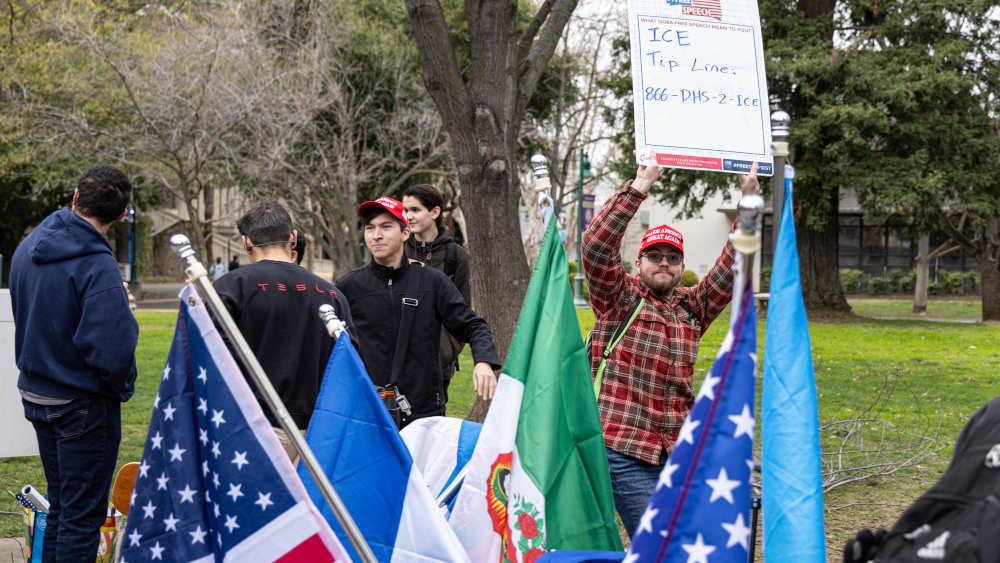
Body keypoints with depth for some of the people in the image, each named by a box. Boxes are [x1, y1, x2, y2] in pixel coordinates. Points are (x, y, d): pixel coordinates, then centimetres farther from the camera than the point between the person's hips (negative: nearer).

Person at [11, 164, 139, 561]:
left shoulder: (27, 248, 2)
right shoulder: (97, 266, -24)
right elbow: (112, 350, -29)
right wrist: (122, 387, -10)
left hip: (36, 395, 8)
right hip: (83, 406, -8)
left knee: (60, 508, 20)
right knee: (84, 515, 2)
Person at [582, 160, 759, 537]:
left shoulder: (693, 308, 16)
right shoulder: (618, 297, 2)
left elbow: (731, 269, 12)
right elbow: (596, 246, -12)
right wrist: (637, 190, -17)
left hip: (679, 451, 6)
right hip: (625, 449, -6)